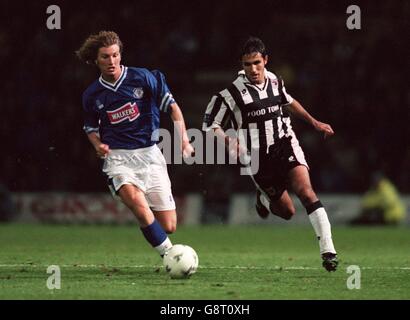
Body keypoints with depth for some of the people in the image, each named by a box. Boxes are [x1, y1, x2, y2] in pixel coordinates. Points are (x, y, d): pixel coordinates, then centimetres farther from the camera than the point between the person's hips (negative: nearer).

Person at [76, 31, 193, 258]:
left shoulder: (142, 78, -2)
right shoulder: (92, 95, 5)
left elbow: (171, 106, 4)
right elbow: (91, 128, 21)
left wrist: (183, 138, -9)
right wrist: (98, 145, 0)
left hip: (149, 154, 0)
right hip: (118, 157, 0)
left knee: (168, 227, -3)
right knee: (138, 205, -33)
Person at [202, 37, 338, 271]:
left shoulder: (274, 81, 5)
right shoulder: (232, 93, -10)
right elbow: (210, 124, -3)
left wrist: (314, 122, 27)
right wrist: (228, 141, -21)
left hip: (285, 144, 2)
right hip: (258, 157, -2)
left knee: (306, 191, -22)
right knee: (287, 211, 1)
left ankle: (328, 250, -24)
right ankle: (264, 199, 39)